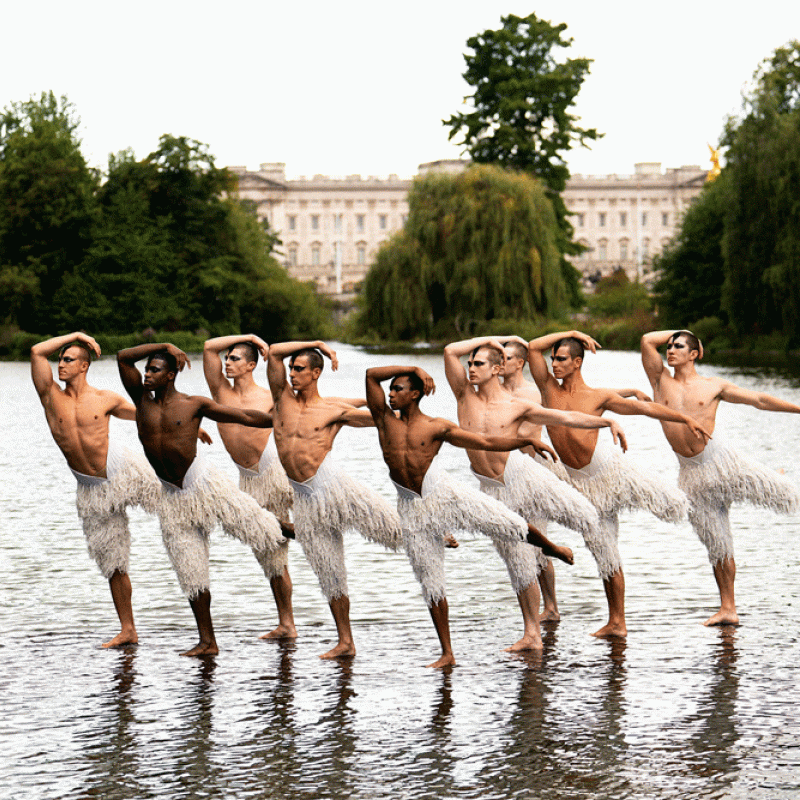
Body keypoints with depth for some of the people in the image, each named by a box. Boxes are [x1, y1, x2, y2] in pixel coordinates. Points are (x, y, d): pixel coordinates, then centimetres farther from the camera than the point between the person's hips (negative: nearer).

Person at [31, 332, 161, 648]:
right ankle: (128, 630, 16)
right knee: (113, 564, 8)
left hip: (124, 472, -2)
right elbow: (37, 352, -10)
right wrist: (74, 335, -2)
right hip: (92, 490, 2)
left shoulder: (106, 399, -2)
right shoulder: (51, 396, 0)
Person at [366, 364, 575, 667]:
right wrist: (413, 369, -1)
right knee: (430, 584, 5)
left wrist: (527, 440, -5)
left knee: (508, 525, -11)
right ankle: (447, 653, 12)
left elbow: (487, 442, 3)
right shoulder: (385, 420, 7)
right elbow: (371, 375, -1)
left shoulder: (438, 427, 1)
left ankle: (552, 548, 21)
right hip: (413, 509, 2)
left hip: (444, 493, -2)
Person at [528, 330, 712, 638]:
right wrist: (570, 333, 4)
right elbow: (533, 348, 0)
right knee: (605, 556, 9)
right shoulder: (549, 390, 6)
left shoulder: (599, 397, -2)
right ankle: (616, 623, 16)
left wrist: (686, 420, -1)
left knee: (672, 506, -18)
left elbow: (646, 407, 1)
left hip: (609, 471, -3)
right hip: (581, 483, 3)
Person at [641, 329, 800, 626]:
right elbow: (647, 340, -1)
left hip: (719, 460, -2)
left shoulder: (714, 386, 4)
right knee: (717, 546, 6)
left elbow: (759, 400, 9)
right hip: (692, 474, 2)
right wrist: (676, 333, 13)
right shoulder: (661, 381, 9)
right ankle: (728, 609, 15)